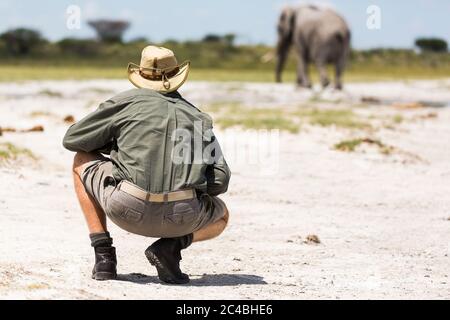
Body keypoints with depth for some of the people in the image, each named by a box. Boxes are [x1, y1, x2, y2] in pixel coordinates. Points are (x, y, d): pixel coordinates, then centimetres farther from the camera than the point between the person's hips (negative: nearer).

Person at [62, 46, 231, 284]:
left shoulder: (127, 102, 12)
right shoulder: (199, 117, 18)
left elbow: (71, 140, 18)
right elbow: (220, 181, 11)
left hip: (127, 210, -2)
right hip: (181, 217, 2)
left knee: (82, 161, 27)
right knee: (221, 215, 36)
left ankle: (103, 252, 15)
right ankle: (171, 245, 5)